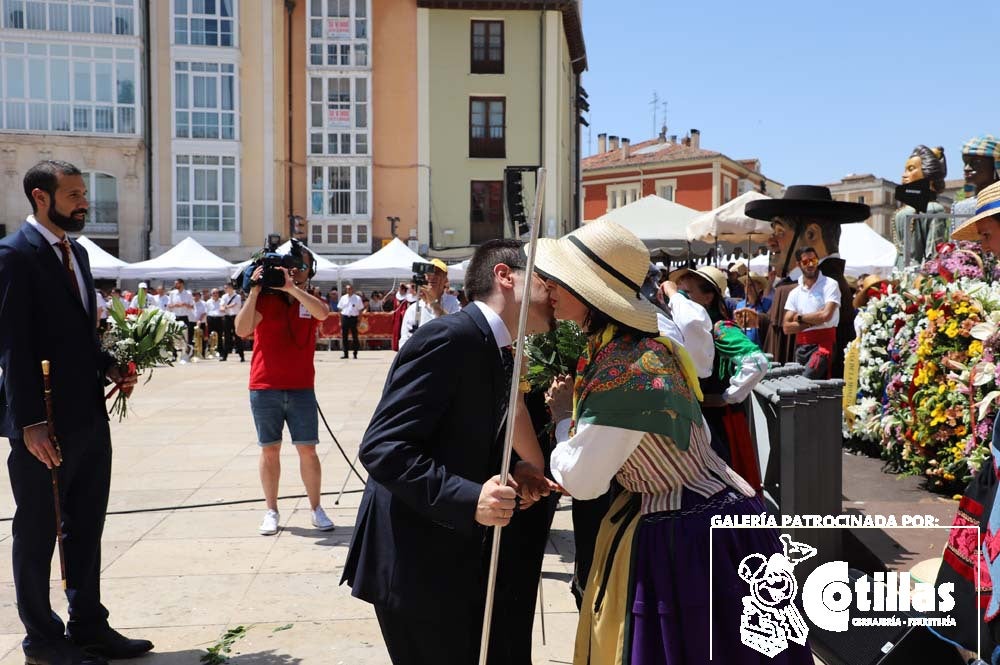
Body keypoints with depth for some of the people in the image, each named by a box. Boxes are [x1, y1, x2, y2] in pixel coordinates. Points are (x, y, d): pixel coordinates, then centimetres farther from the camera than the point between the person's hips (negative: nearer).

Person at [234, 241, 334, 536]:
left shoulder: (310, 302, 5)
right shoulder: (265, 299, 1)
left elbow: (322, 313, -20)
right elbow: (242, 330, -14)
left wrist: (291, 287, -25)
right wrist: (254, 291, -17)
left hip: (302, 389, 1)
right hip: (264, 388, -1)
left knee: (307, 450, 2)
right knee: (270, 450, 7)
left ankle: (316, 509, 14)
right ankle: (271, 511, 18)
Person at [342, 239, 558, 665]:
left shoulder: (500, 354, 10)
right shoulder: (449, 338, -19)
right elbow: (382, 448, -25)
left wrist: (509, 478, -2)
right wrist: (468, 499, -32)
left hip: (455, 563, 9)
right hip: (414, 566, -9)